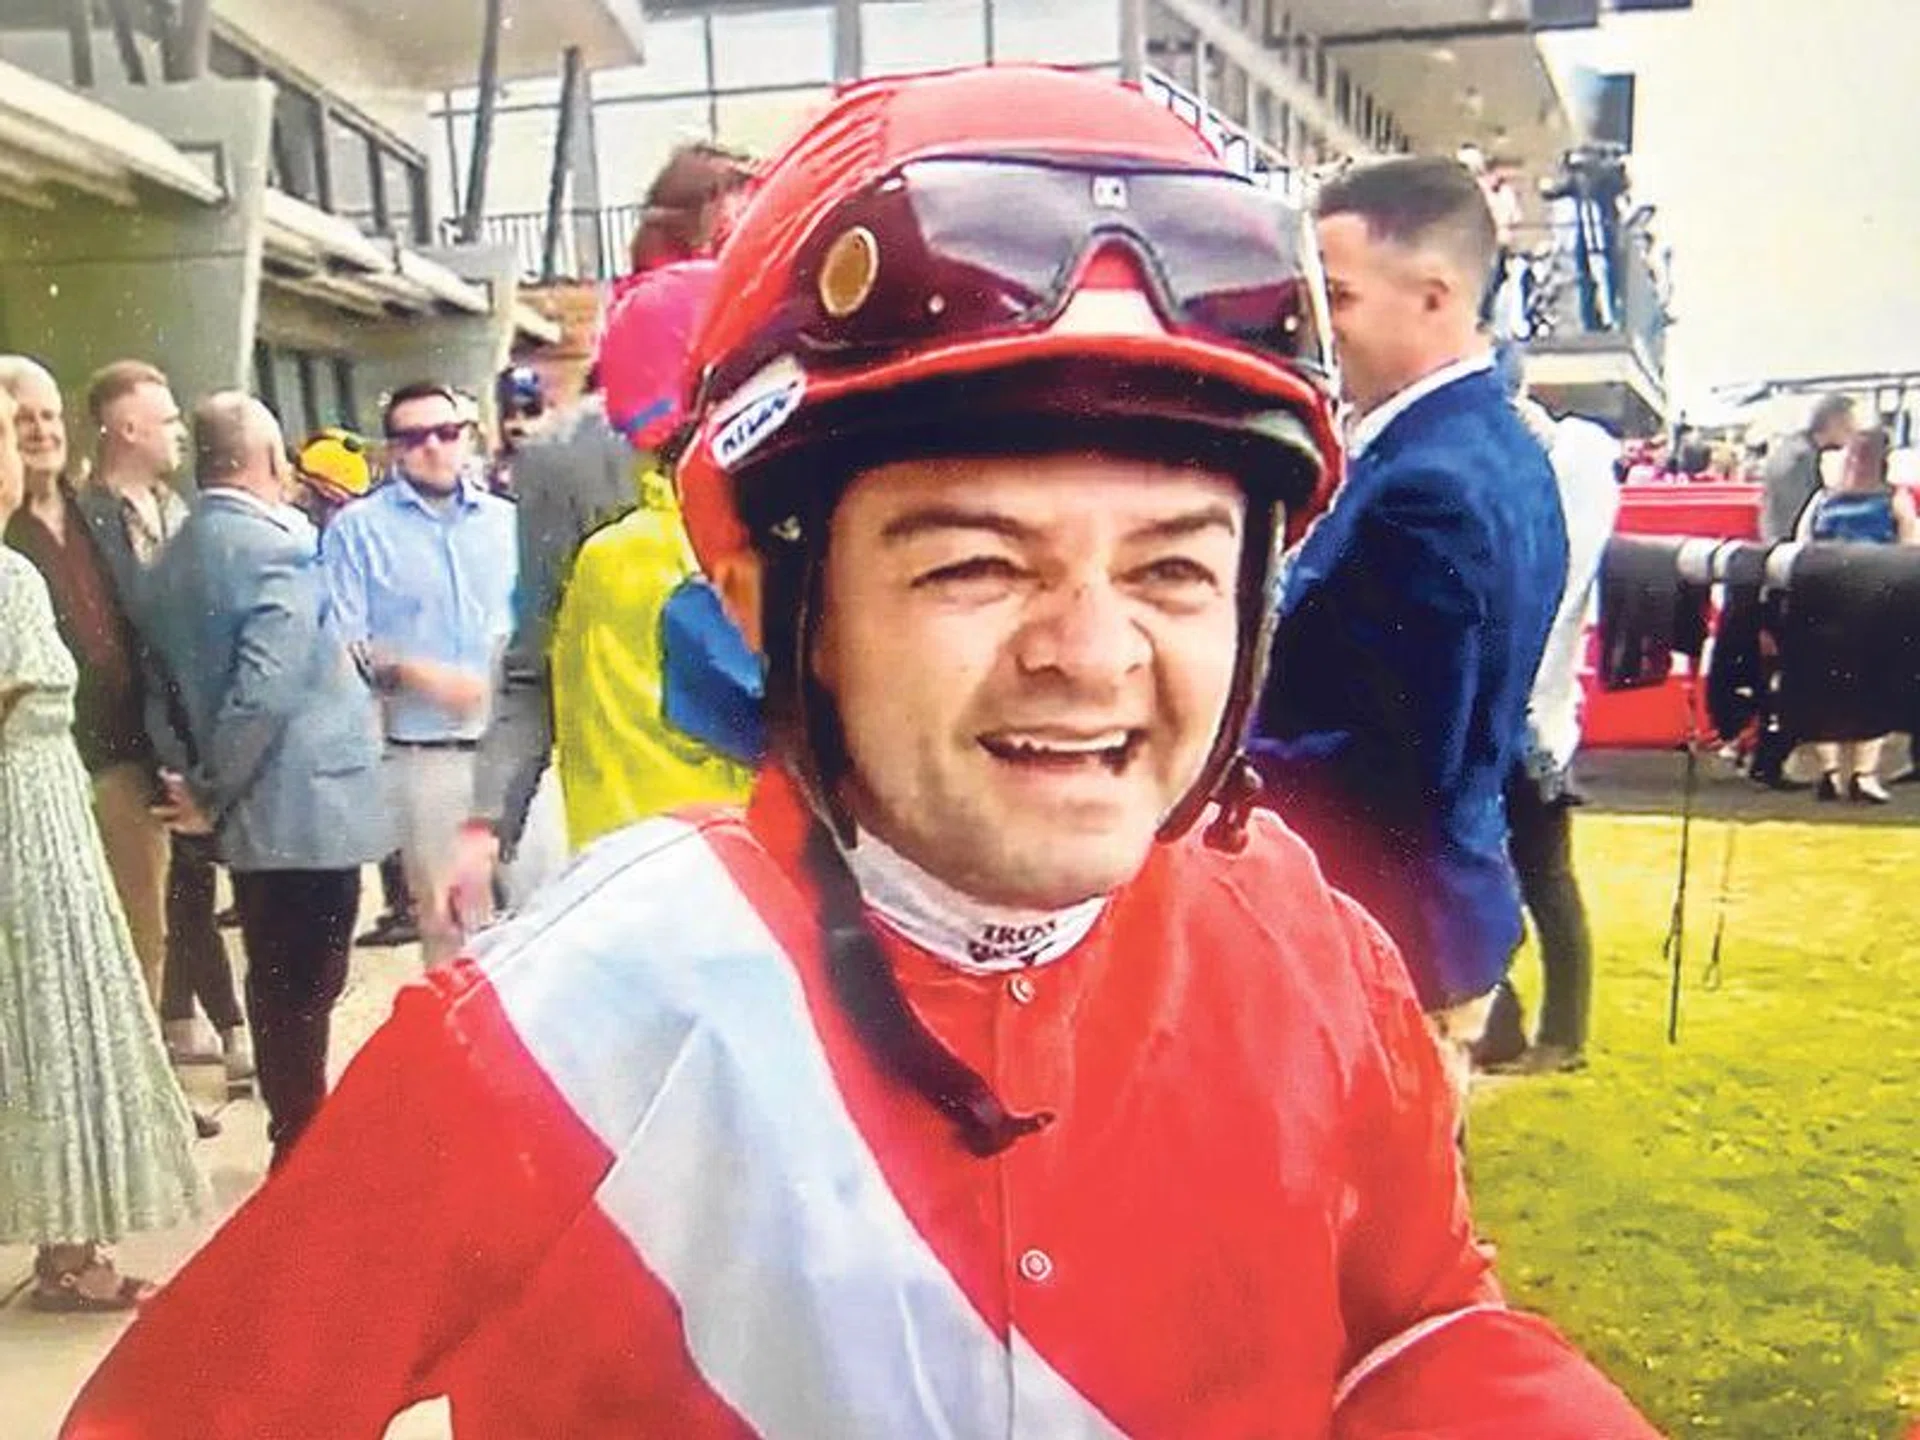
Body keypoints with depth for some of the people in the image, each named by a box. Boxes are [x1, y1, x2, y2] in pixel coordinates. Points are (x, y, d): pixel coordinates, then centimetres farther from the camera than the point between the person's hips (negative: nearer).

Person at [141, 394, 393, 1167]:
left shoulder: (174, 559, 9)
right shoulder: (276, 548, -17)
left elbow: (168, 682, 11)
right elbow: (267, 690, -25)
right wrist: (210, 794, -14)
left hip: (250, 814, 9)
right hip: (306, 806, -8)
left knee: (276, 983, 18)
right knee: (303, 990, -1)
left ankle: (295, 1140, 29)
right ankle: (304, 1151, 7)